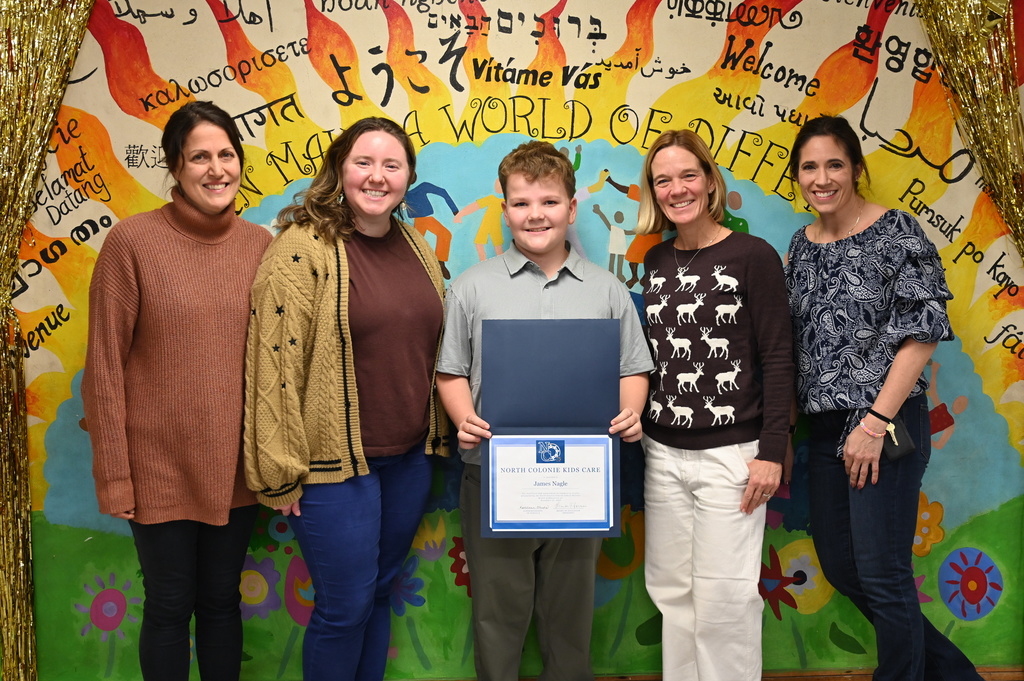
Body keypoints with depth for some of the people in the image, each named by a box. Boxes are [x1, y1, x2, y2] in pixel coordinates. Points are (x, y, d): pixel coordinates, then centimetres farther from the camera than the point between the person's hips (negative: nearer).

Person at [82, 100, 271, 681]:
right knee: (169, 605, 13)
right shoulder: (132, 242, -10)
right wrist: (114, 475, -8)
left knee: (222, 600, 18)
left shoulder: (260, 245, 1)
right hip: (160, 468, -3)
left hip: (235, 466, 3)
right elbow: (104, 367, -8)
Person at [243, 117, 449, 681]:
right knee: (345, 606, 5)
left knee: (380, 592, 19)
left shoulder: (417, 247, 7)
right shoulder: (303, 247, -13)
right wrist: (281, 471, -14)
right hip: (335, 463, -6)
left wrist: (436, 437, 16)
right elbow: (274, 362, -15)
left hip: (410, 457, 6)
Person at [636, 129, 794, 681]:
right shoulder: (656, 261, 9)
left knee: (723, 595, 1)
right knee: (671, 589, 12)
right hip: (662, 452, 5)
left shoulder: (753, 256, -7)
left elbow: (777, 359, -8)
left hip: (730, 454, -5)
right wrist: (638, 426, 10)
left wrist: (771, 452, -11)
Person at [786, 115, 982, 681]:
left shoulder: (896, 232, -10)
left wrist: (875, 423, -18)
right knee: (838, 565, 15)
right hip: (824, 426, 8)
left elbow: (922, 333, -14)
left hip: (886, 424, -7)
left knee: (882, 575, -1)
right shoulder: (802, 244, 9)